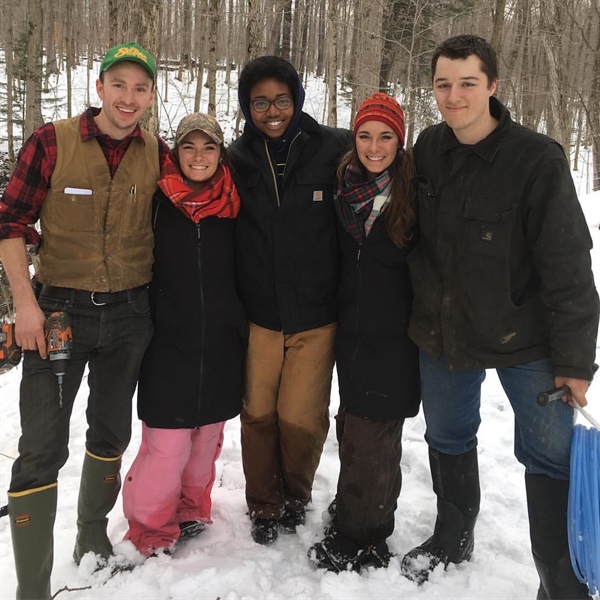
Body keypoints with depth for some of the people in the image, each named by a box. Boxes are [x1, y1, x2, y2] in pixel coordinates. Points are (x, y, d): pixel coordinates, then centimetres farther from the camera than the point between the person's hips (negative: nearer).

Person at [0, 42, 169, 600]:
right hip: (58, 310, -3)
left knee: (111, 433, 17)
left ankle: (93, 534, 40)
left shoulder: (158, 154, 0)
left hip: (129, 316, 4)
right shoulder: (51, 142, -9)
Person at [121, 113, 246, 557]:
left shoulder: (233, 206, 2)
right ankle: (151, 531, 17)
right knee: (167, 444, -4)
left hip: (220, 345, 3)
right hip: (169, 341, -2)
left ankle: (191, 510, 35)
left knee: (207, 437, 13)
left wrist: (243, 325, 13)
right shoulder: (157, 201, -3)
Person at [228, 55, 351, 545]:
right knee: (259, 414, 11)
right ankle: (264, 505, 35)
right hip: (257, 314, 2)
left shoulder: (335, 149, -7)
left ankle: (296, 497, 35)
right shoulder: (237, 158, 0)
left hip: (316, 314, -2)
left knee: (302, 418, 4)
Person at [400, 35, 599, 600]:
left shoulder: (537, 160, -17)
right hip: (441, 331, 5)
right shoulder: (428, 149, -2)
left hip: (523, 340, -4)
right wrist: (423, 306, 11)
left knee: (551, 458, 3)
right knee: (448, 441, 19)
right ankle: (452, 538, 42)